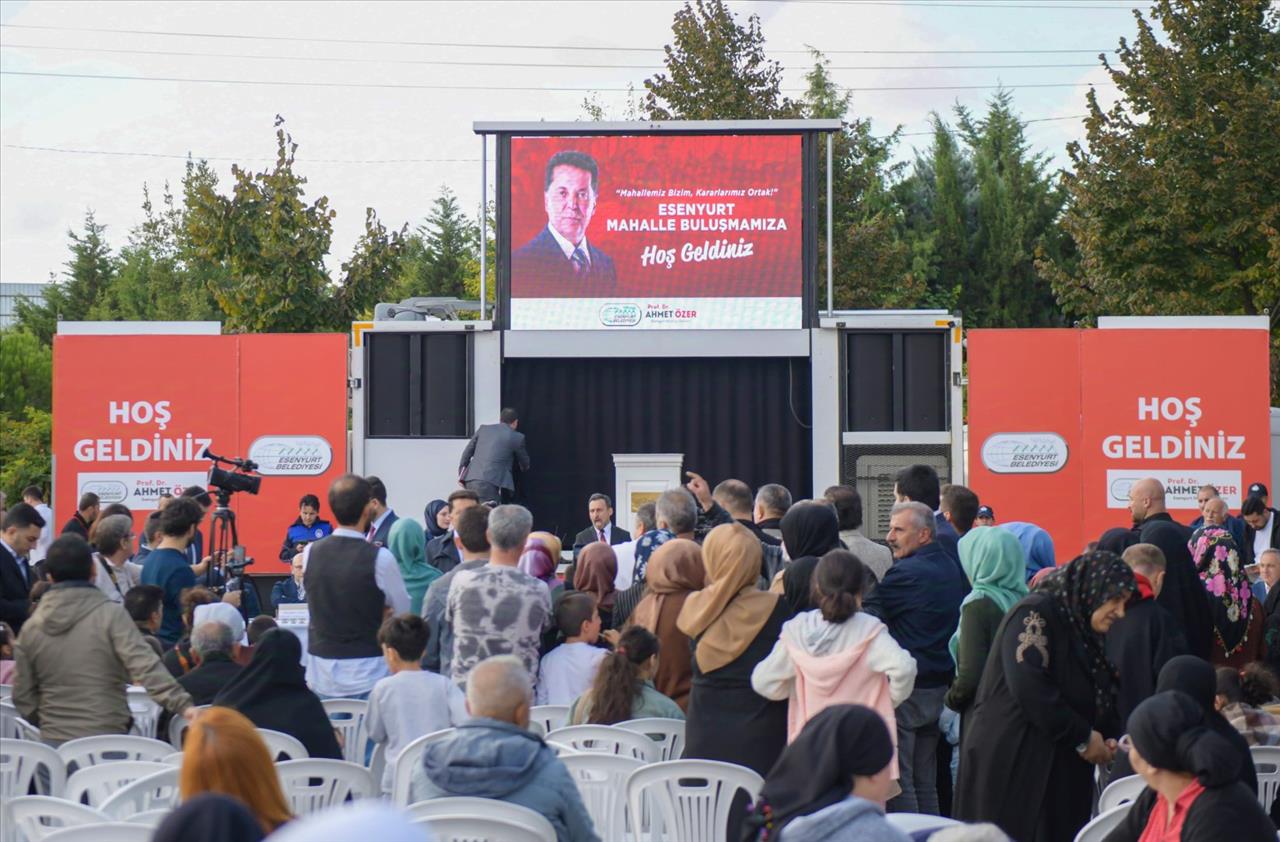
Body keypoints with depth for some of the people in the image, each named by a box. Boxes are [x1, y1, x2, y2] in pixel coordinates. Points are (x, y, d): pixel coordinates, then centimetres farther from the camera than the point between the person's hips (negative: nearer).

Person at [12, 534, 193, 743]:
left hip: (53, 742, 4)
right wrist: (183, 705, -22)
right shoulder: (110, 615, -8)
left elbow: (23, 697, 10)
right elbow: (146, 668, -19)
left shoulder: (30, 628, 5)